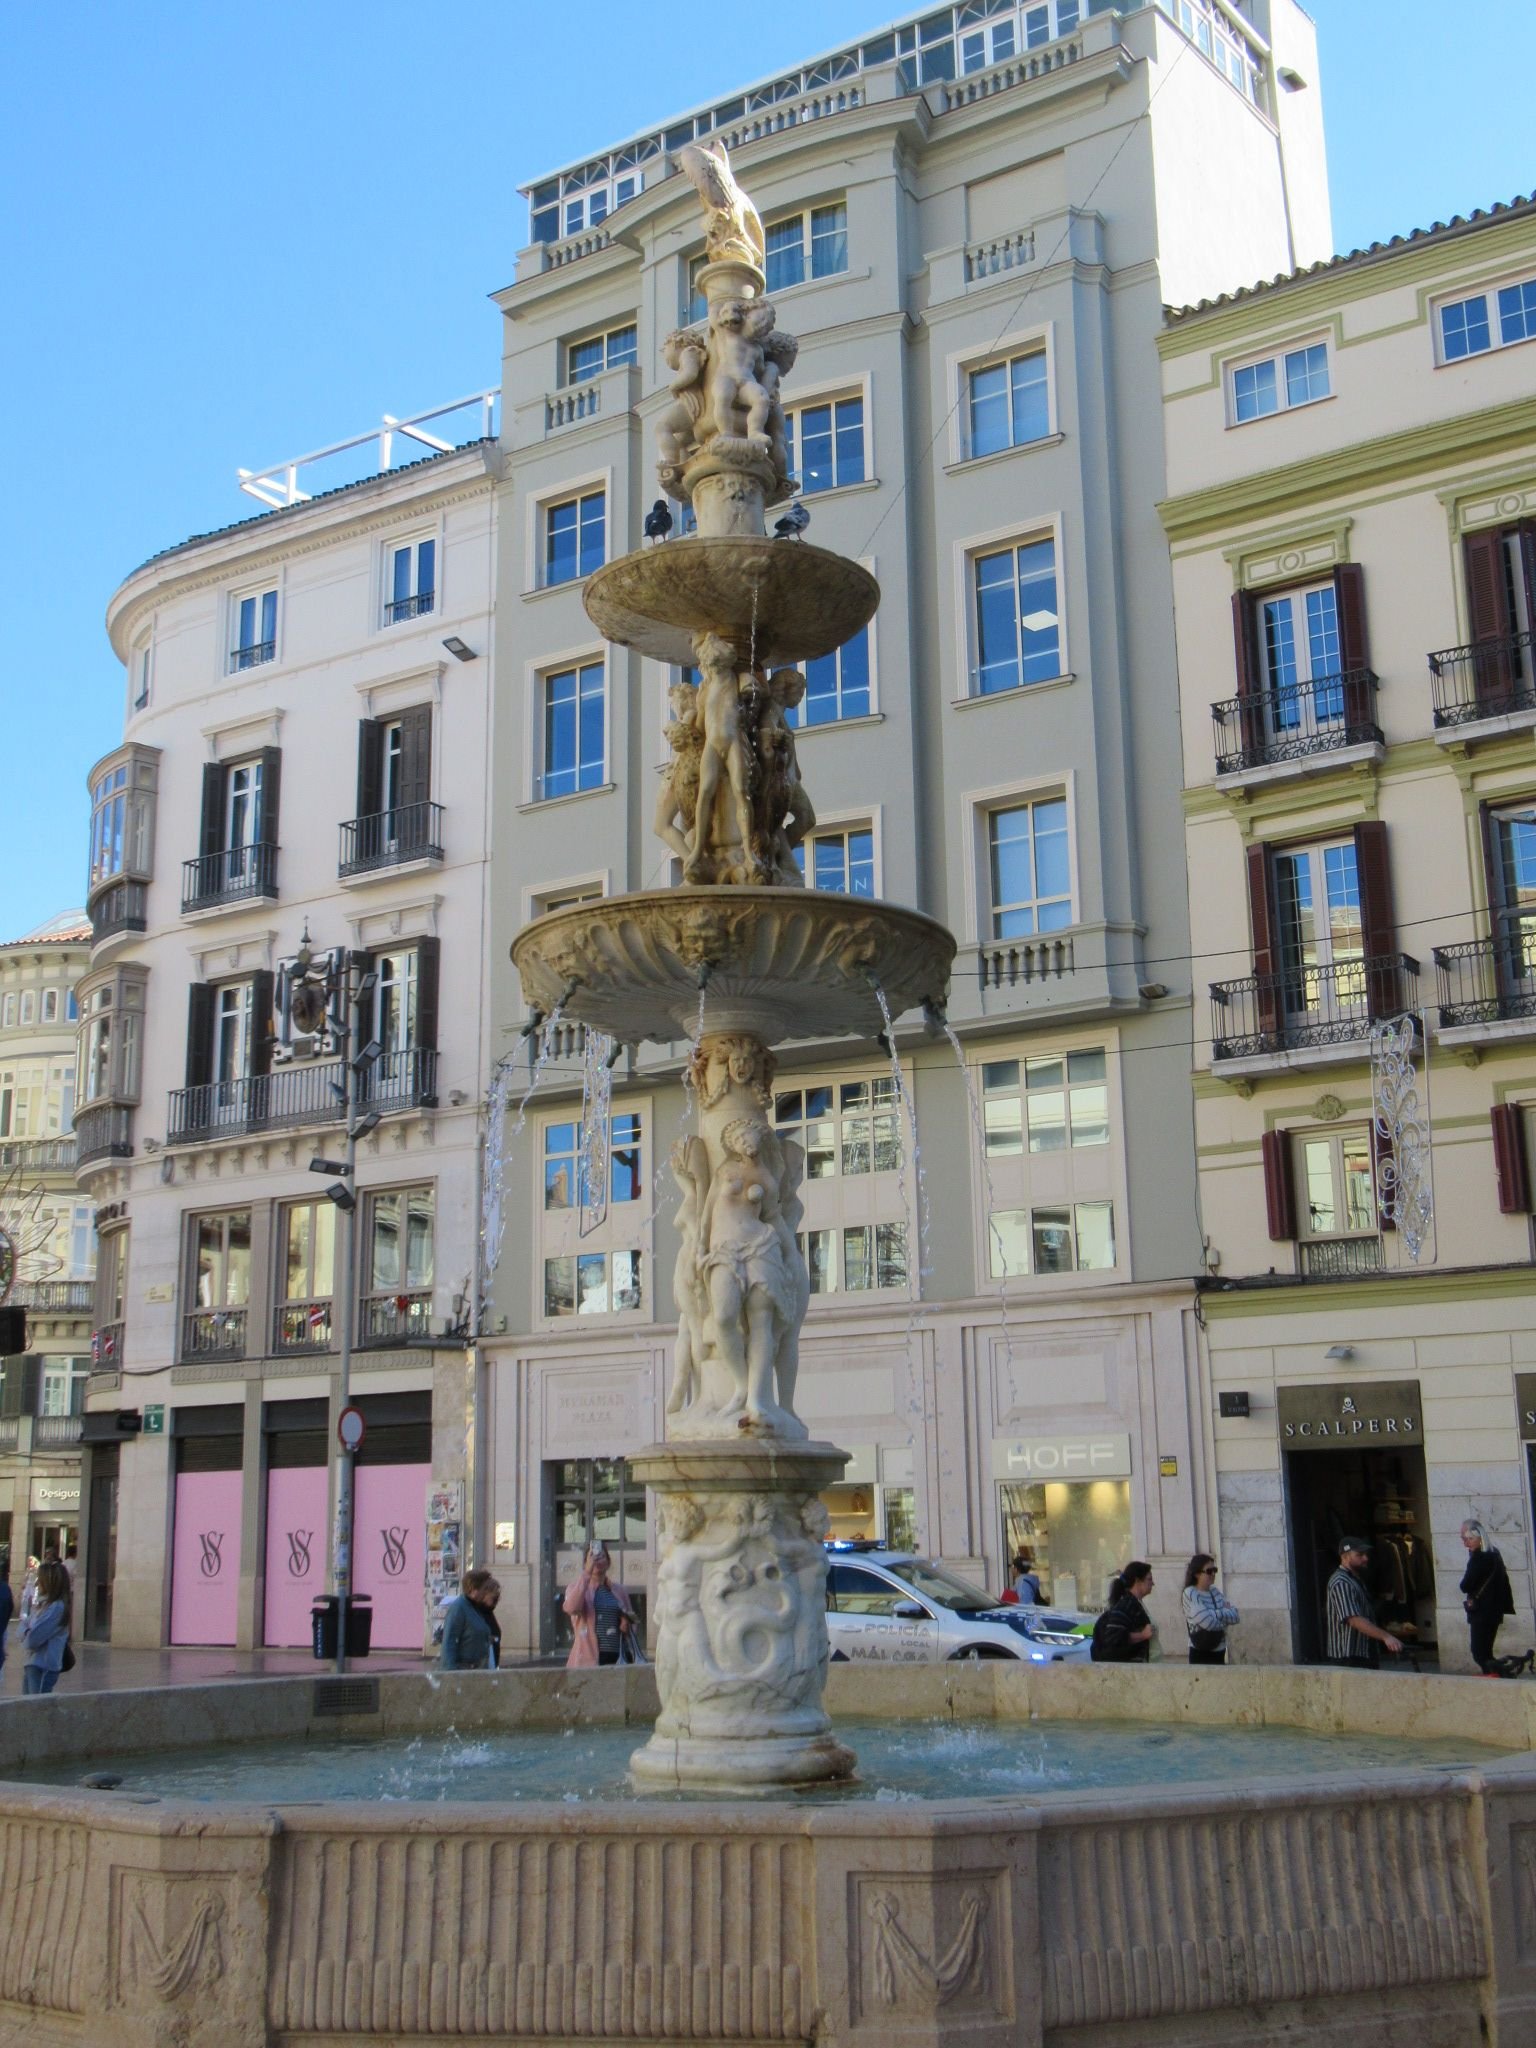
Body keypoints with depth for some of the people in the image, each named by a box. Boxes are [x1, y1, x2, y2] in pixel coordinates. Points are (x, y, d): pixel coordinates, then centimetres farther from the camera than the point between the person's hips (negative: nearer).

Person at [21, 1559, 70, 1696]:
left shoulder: (57, 1607, -18)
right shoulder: (43, 1603, 12)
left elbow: (34, 1639, -20)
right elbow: (26, 1625, 15)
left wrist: (27, 1634, 2)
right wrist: (27, 1633, -6)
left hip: (45, 1668, -9)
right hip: (32, 1664, 9)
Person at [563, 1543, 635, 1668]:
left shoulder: (619, 1591, 16)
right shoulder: (576, 1587, 6)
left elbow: (631, 1624, 25)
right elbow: (571, 1608, -17)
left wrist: (626, 1625, 0)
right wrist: (586, 1573, -20)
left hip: (616, 1658, 4)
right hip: (587, 1658, -4)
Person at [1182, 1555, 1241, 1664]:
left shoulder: (1215, 1592, 8)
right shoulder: (1190, 1594, -12)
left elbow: (1236, 1615, 1)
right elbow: (1208, 1622, -22)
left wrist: (1216, 1614, -14)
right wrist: (1225, 1612, -5)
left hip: (1219, 1653, 6)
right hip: (1201, 1655, -6)